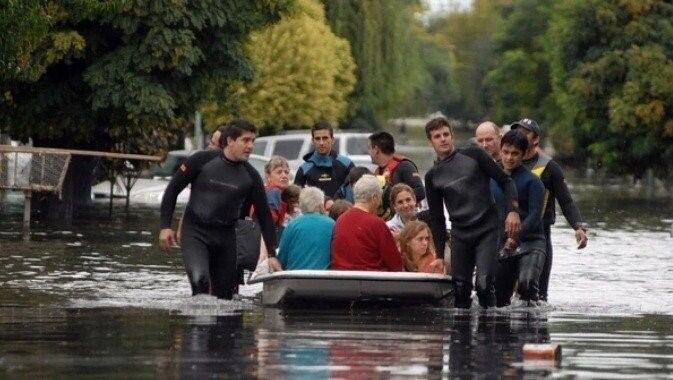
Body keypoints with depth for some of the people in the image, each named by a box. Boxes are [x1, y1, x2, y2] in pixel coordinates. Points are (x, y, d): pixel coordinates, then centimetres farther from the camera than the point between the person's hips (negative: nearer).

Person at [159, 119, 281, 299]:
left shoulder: (251, 176, 2)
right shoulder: (203, 161, -6)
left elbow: (264, 215, 8)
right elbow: (173, 189, 1)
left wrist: (272, 255, 4)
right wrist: (166, 226, -5)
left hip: (226, 236, 4)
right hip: (195, 232, -4)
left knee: (224, 294, 4)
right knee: (200, 280, -27)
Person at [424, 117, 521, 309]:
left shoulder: (473, 155, 2)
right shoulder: (432, 176, 10)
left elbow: (505, 181, 2)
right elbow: (436, 219, 14)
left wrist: (513, 211, -13)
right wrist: (439, 255, 9)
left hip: (487, 230, -3)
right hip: (460, 235, 3)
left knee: (484, 284, -16)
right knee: (460, 290, -1)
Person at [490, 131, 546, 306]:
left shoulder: (532, 181, -4)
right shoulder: (492, 181, 13)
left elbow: (535, 215, -13)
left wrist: (517, 238, -25)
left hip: (530, 244, -6)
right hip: (501, 247, 6)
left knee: (526, 283, -30)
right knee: (499, 298, 7)